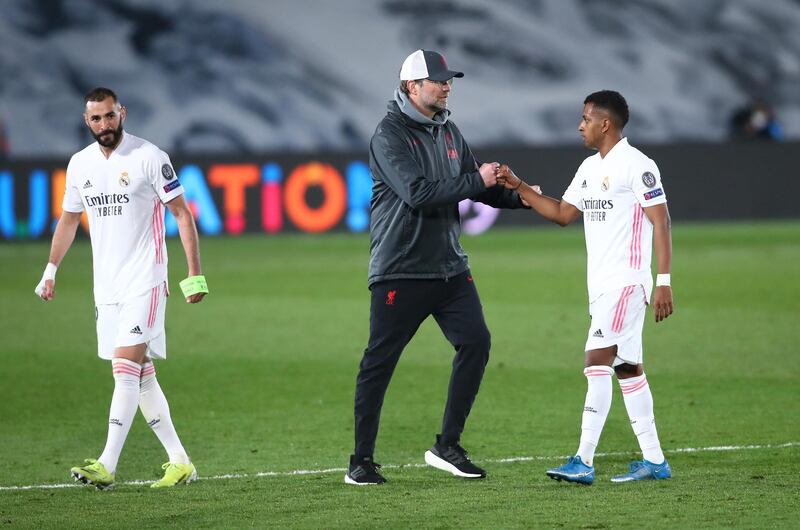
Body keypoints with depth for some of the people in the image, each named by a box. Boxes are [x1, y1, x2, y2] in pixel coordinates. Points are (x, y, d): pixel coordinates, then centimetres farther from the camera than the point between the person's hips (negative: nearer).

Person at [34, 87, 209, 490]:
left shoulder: (149, 157, -8)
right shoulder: (79, 163, 9)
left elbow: (182, 214, -6)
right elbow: (69, 219, 24)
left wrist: (195, 274, -11)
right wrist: (50, 270, 20)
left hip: (145, 281, -6)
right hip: (106, 286, 6)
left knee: (127, 368, -15)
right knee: (139, 376, 6)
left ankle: (106, 466, -19)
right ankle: (180, 463, 13)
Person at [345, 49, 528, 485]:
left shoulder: (448, 131, 12)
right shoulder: (390, 134, -11)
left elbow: (478, 189, 17)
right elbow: (418, 193, -22)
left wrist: (518, 196, 0)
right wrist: (476, 181, -18)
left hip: (449, 266, 7)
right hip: (399, 270, -7)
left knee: (475, 342, -5)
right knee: (379, 362, -2)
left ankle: (447, 446, 5)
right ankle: (361, 461, 7)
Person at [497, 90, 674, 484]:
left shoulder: (636, 166, -11)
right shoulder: (590, 168, 16)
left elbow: (661, 221, -13)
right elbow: (563, 213, 21)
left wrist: (664, 282, -17)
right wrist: (520, 188, 10)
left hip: (627, 282, -9)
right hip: (601, 285, 9)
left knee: (597, 360, -15)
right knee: (627, 368, 9)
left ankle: (583, 462, -19)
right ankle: (654, 460, 13)